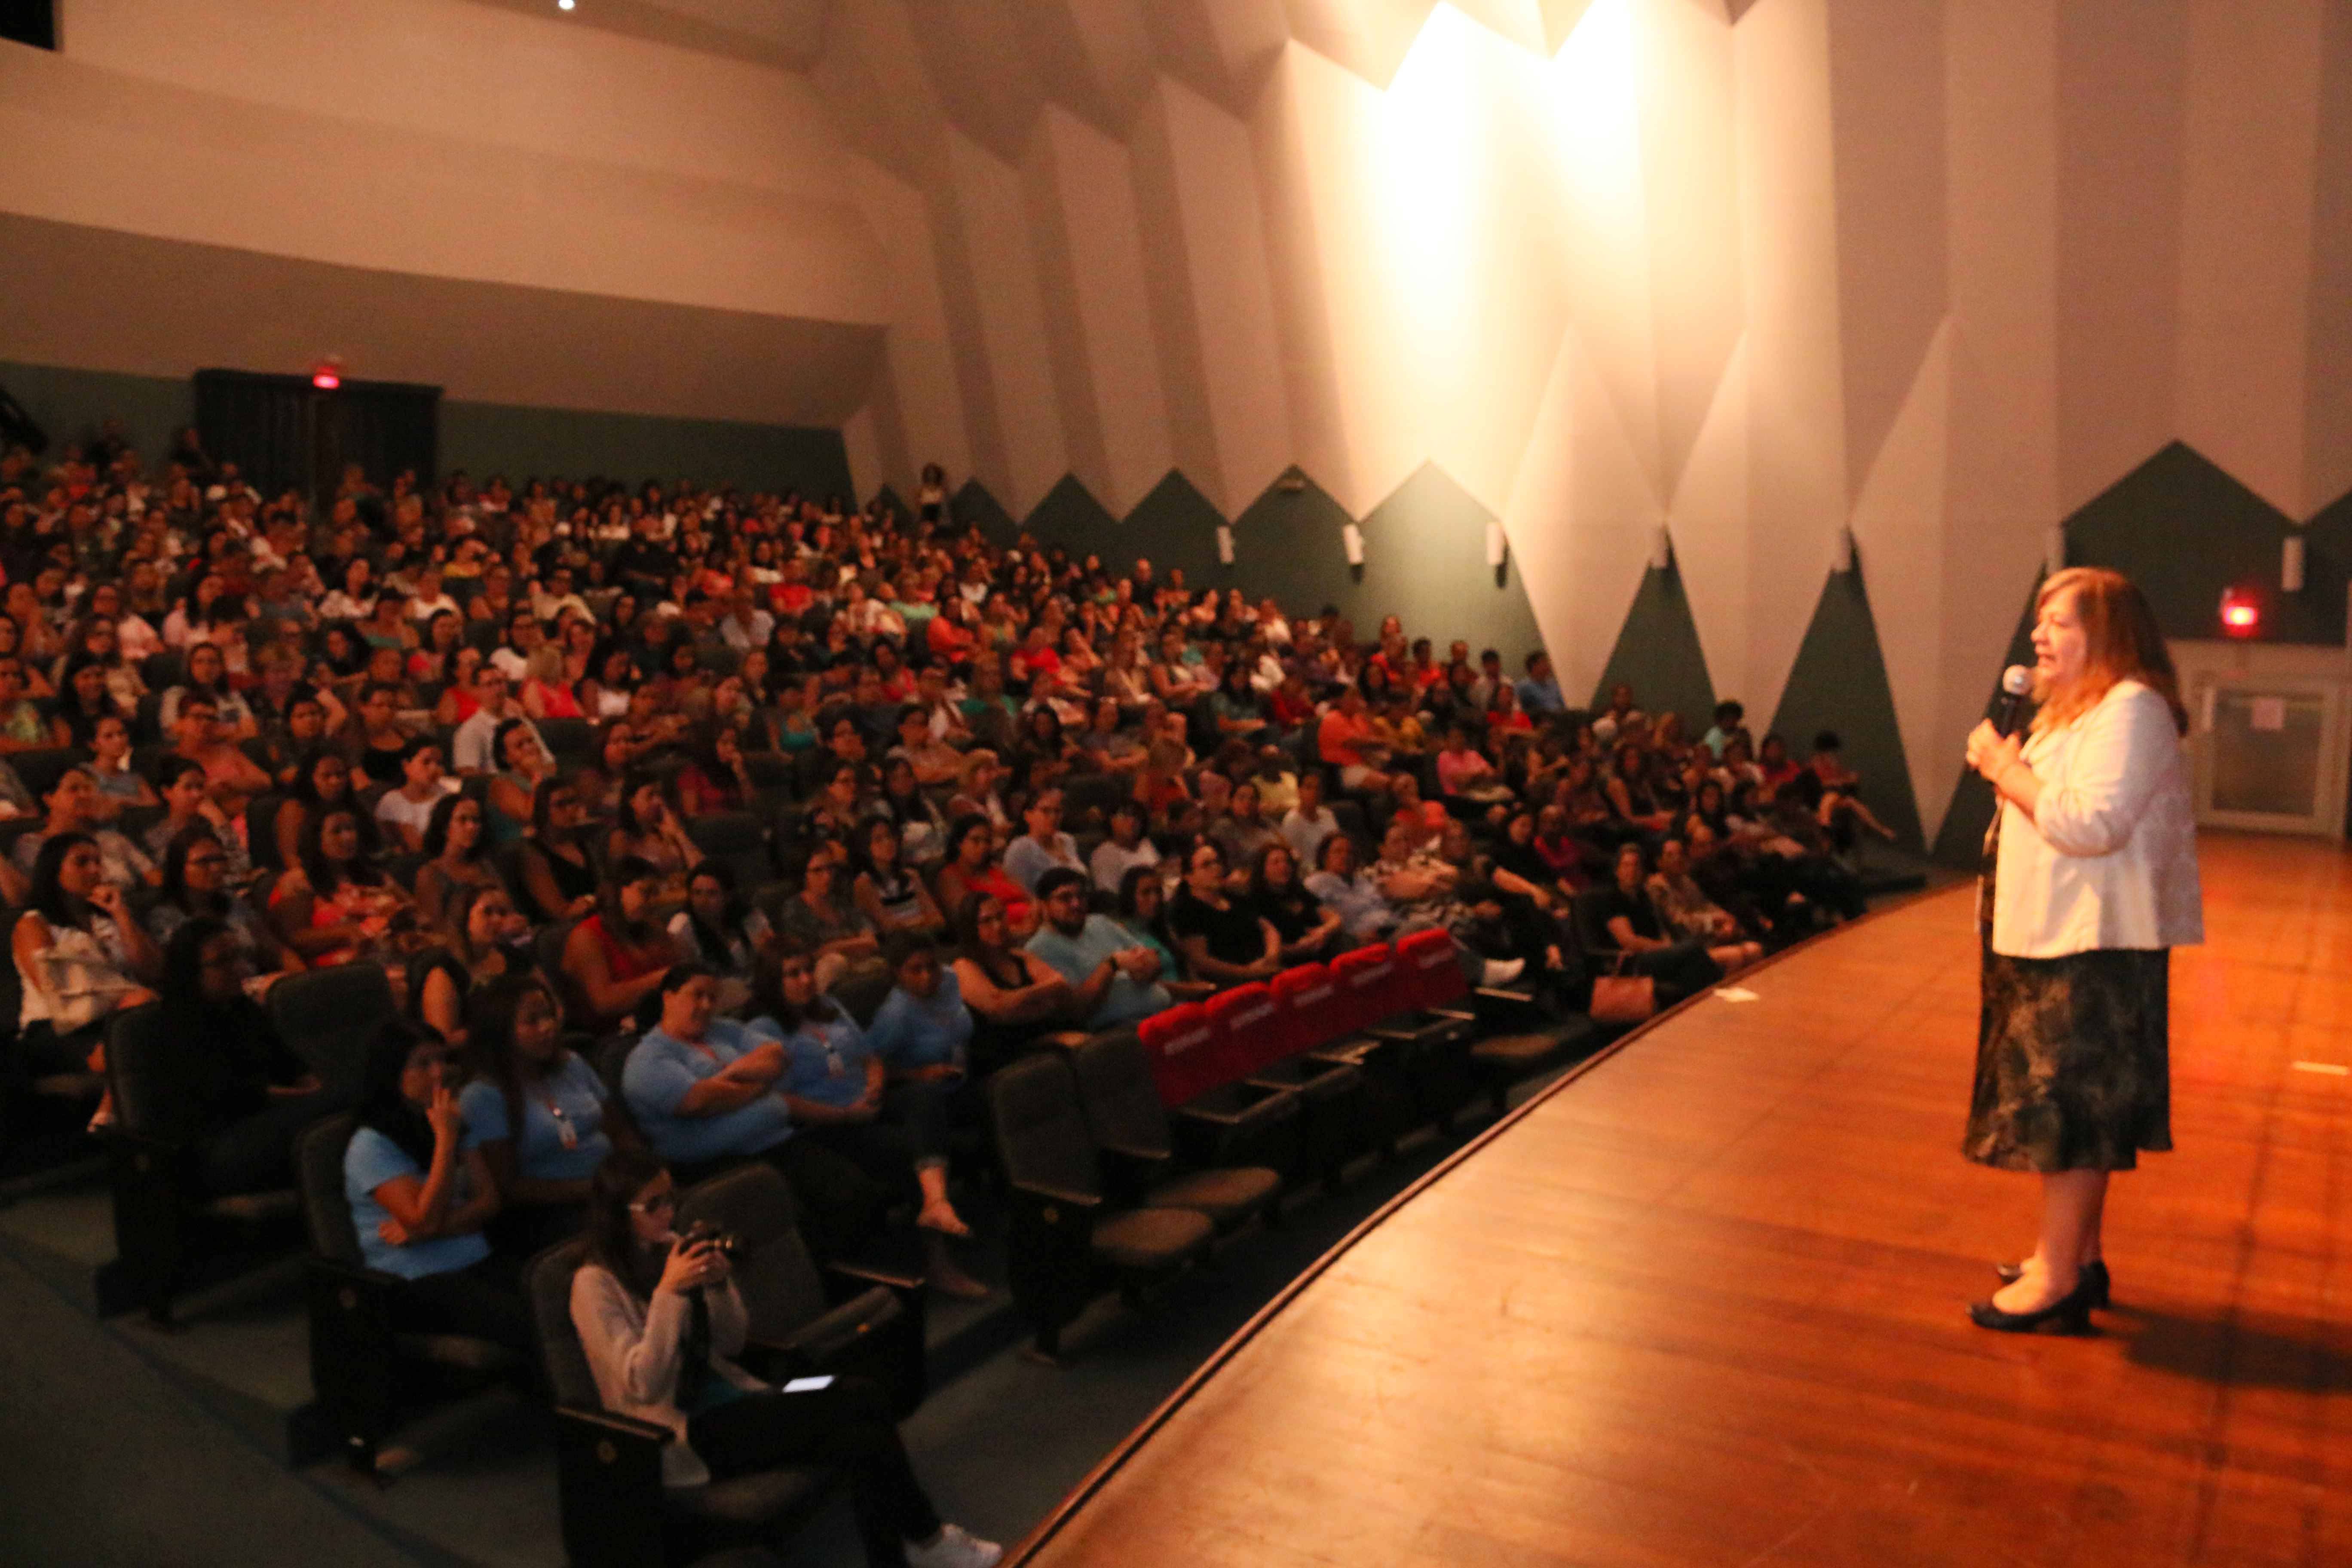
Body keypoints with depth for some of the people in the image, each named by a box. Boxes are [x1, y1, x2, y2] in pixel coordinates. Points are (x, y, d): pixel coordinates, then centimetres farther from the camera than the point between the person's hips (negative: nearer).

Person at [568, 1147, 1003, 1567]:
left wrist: (720, 1285, -8)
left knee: (861, 1396, -21)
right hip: (680, 1436, -7)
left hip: (728, 1399, 7)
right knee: (859, 1433, -22)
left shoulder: (669, 1249, 7)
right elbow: (644, 1384, -19)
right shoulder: (596, 1285, -11)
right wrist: (668, 1291, -26)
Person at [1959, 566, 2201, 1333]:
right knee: (2079, 1109, 16)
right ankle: (2078, 1257, 26)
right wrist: (2007, 768, 5)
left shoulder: (2130, 709, -15)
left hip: (2095, 948, -10)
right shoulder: (2076, 711, 18)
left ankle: (2058, 1280, 0)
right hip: (2056, 941, 10)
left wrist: (2007, 770, -16)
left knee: (2068, 1107, -6)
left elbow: (2093, 824, -25)